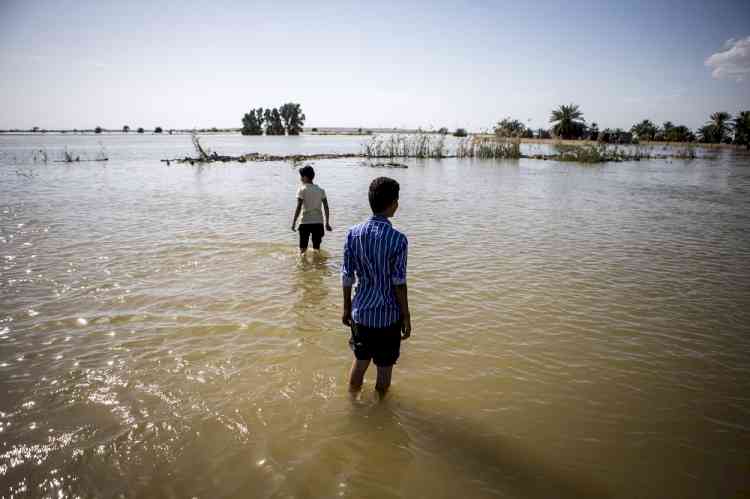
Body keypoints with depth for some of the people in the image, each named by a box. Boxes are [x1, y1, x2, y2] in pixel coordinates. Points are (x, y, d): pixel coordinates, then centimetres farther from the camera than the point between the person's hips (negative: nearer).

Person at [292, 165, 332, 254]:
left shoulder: (302, 189, -6)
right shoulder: (320, 190, 7)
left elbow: (299, 207, -12)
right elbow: (326, 207, 6)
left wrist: (294, 222, -7)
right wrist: (327, 223, 12)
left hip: (305, 222, -4)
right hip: (318, 222, 4)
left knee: (303, 248, 5)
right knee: (316, 248, 13)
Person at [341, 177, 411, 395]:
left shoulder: (353, 233, -5)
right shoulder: (397, 240, -18)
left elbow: (347, 276, 0)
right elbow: (399, 284, -14)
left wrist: (347, 307, 13)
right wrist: (406, 318, -3)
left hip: (360, 312, 4)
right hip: (388, 315, -4)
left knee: (360, 361, 23)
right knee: (384, 367, 14)